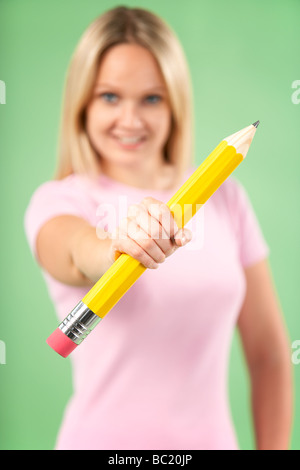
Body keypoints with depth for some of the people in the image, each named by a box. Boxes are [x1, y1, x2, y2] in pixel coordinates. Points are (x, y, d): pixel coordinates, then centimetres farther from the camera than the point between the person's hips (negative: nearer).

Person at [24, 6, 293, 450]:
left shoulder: (225, 197, -2)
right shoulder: (59, 200, -9)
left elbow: (268, 352, 1)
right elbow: (76, 253, -34)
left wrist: (273, 447, -1)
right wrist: (119, 247, -53)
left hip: (212, 437, 3)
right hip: (106, 436, -2)